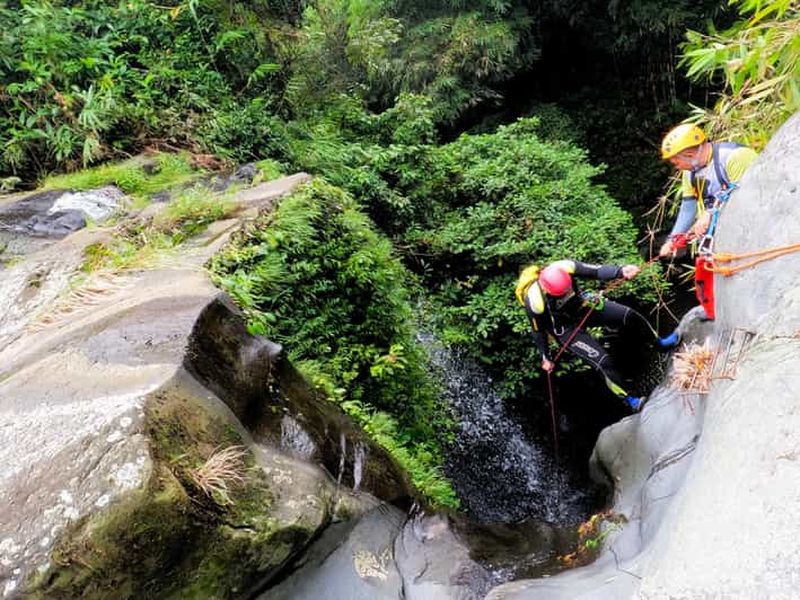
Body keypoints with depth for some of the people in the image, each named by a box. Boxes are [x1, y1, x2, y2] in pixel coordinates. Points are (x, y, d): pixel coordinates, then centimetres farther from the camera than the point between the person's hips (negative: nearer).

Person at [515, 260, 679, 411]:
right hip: (566, 328, -5)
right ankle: (629, 400, 10)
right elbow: (538, 331, -19)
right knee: (603, 361, -14)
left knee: (629, 314, 0)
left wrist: (621, 271, -53)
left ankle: (660, 342, 31)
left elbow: (596, 270, -33)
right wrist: (546, 358, -5)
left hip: (582, 305, 5)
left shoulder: (564, 267, -30)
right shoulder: (535, 302, -36)